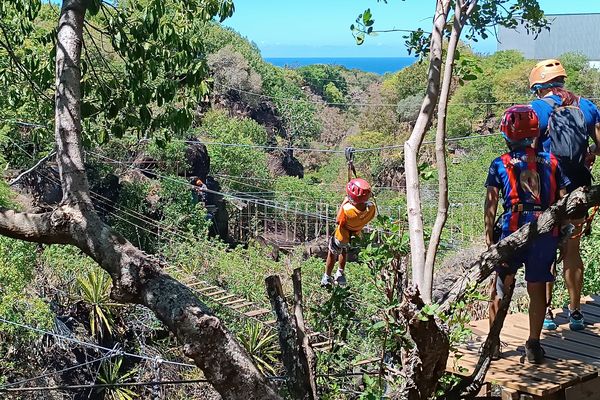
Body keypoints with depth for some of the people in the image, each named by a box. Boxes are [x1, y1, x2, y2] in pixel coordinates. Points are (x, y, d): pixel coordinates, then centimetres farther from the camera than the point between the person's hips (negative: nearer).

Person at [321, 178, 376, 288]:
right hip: (356, 234, 4)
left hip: (342, 236, -4)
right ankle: (340, 274, 53)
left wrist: (344, 202, -18)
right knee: (344, 250, 35)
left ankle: (327, 278, 44)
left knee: (332, 254, 25)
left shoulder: (346, 209, -44)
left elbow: (339, 221, -22)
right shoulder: (372, 207, -33)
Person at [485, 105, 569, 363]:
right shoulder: (551, 162, 7)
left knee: (500, 288, 13)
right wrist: (563, 234, 14)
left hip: (513, 231, -1)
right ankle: (533, 346, 17)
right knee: (537, 289, 12)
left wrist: (489, 235, -2)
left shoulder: (499, 165, 1)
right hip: (546, 232, 2)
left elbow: (491, 203, -6)